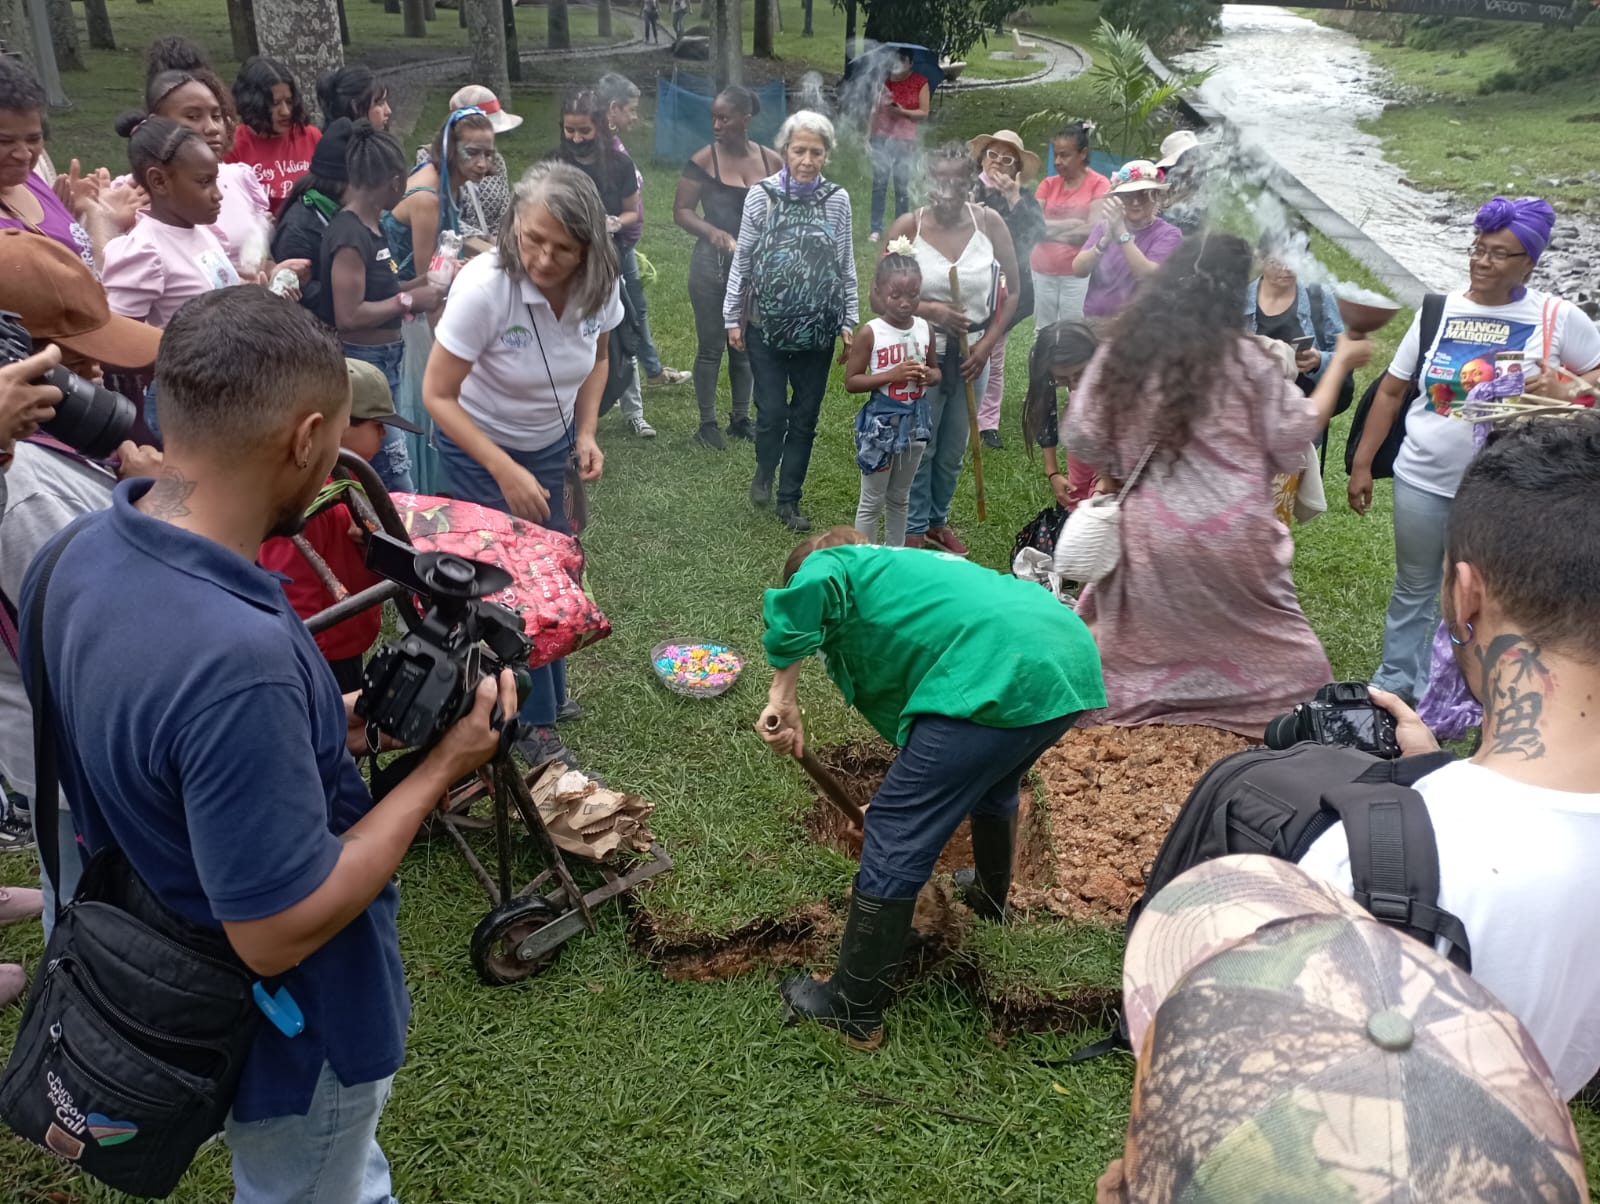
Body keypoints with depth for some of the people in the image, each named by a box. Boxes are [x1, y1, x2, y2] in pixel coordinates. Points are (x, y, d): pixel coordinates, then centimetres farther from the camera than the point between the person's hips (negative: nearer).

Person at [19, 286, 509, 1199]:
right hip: (295, 1032, -7)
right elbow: (279, 931, -31)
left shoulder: (89, 550, -12)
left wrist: (333, 729, -1)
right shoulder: (237, 658, -41)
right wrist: (439, 770, -22)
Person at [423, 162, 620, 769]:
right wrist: (506, 471, -29)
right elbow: (438, 395, -24)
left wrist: (586, 434, -9)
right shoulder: (483, 286, -33)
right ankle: (534, 725, 13)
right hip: (480, 447, -5)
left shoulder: (601, 284, -18)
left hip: (553, 443, 5)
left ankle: (549, 692, 36)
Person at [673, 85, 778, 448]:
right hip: (712, 264, -3)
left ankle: (741, 418, 26)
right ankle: (707, 423, 13)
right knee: (711, 346, 3)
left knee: (745, 345, 13)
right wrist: (712, 231, -24)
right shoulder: (704, 160, -9)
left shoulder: (771, 162, 0)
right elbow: (681, 211, -8)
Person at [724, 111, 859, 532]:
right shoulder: (762, 195, -4)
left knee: (805, 417, 6)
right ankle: (764, 471, 31)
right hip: (766, 324, -1)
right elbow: (742, 260, 2)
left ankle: (789, 500, 20)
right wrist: (732, 317, 2)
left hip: (817, 328, 2)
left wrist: (850, 320, 5)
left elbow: (847, 267, 7)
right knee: (772, 410, -1)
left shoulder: (838, 200, 0)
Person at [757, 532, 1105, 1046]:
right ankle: (990, 897, 61)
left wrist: (782, 700, -5)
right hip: (1076, 661, 10)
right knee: (993, 788, 36)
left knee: (896, 837, 1)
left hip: (1000, 680, -9)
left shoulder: (836, 563, 14)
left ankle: (855, 1011, 12)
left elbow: (807, 593, -13)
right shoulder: (905, 566, 37)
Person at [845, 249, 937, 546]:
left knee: (899, 498, 19)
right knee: (872, 502, 6)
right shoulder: (870, 333, -14)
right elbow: (851, 381, -13)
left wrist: (929, 376, -10)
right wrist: (892, 375, -23)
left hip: (914, 420, 5)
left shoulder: (925, 329, 0)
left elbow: (935, 369, 14)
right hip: (881, 422, -5)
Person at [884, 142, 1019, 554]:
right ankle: (914, 529, 21)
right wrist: (930, 310, -21)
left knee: (954, 450, 15)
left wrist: (988, 343, -7)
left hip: (971, 355, 3)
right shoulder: (907, 227, -11)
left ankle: (938, 520, 34)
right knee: (918, 447, 5)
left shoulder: (990, 223, -6)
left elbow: (1011, 289, 1)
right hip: (922, 353, -3)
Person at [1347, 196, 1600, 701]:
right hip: (1423, 480, 2)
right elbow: (1391, 390, 4)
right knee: (1413, 590, 15)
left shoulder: (1557, 318, -7)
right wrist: (1362, 463, 4)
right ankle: (1393, 690, 31)